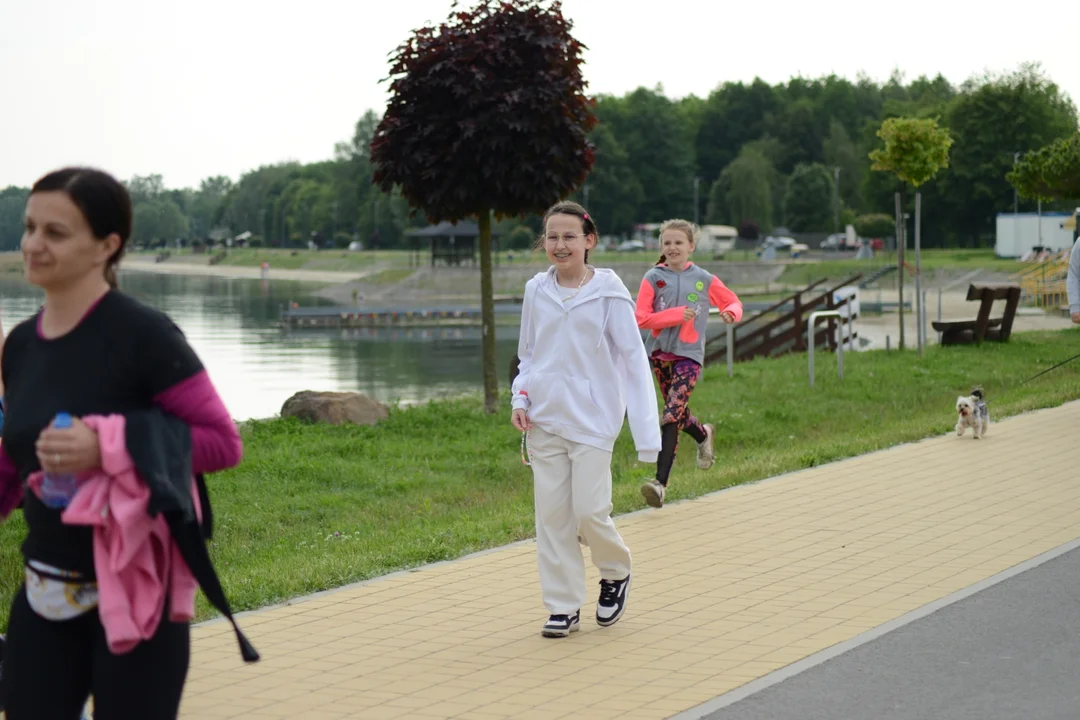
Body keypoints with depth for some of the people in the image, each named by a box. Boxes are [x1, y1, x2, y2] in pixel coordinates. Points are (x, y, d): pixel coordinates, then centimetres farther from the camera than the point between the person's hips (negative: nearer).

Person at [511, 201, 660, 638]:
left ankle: (616, 573, 23)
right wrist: (521, 398, 0)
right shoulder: (536, 292, 5)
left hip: (592, 418, -4)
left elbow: (633, 358, -5)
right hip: (543, 420, 4)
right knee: (551, 513, 3)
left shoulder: (608, 293, -6)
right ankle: (564, 606, 14)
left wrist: (647, 433, -10)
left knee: (590, 511, -7)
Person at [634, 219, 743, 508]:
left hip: (689, 355, -3)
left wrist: (731, 313, -11)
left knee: (671, 416, -15)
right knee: (679, 415, 15)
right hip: (661, 353, 3)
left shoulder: (704, 279, 2)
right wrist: (676, 315, -16)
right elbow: (641, 318, -6)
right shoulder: (653, 277, 0)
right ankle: (704, 435, 50)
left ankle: (661, 482, -18)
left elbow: (733, 302, 12)